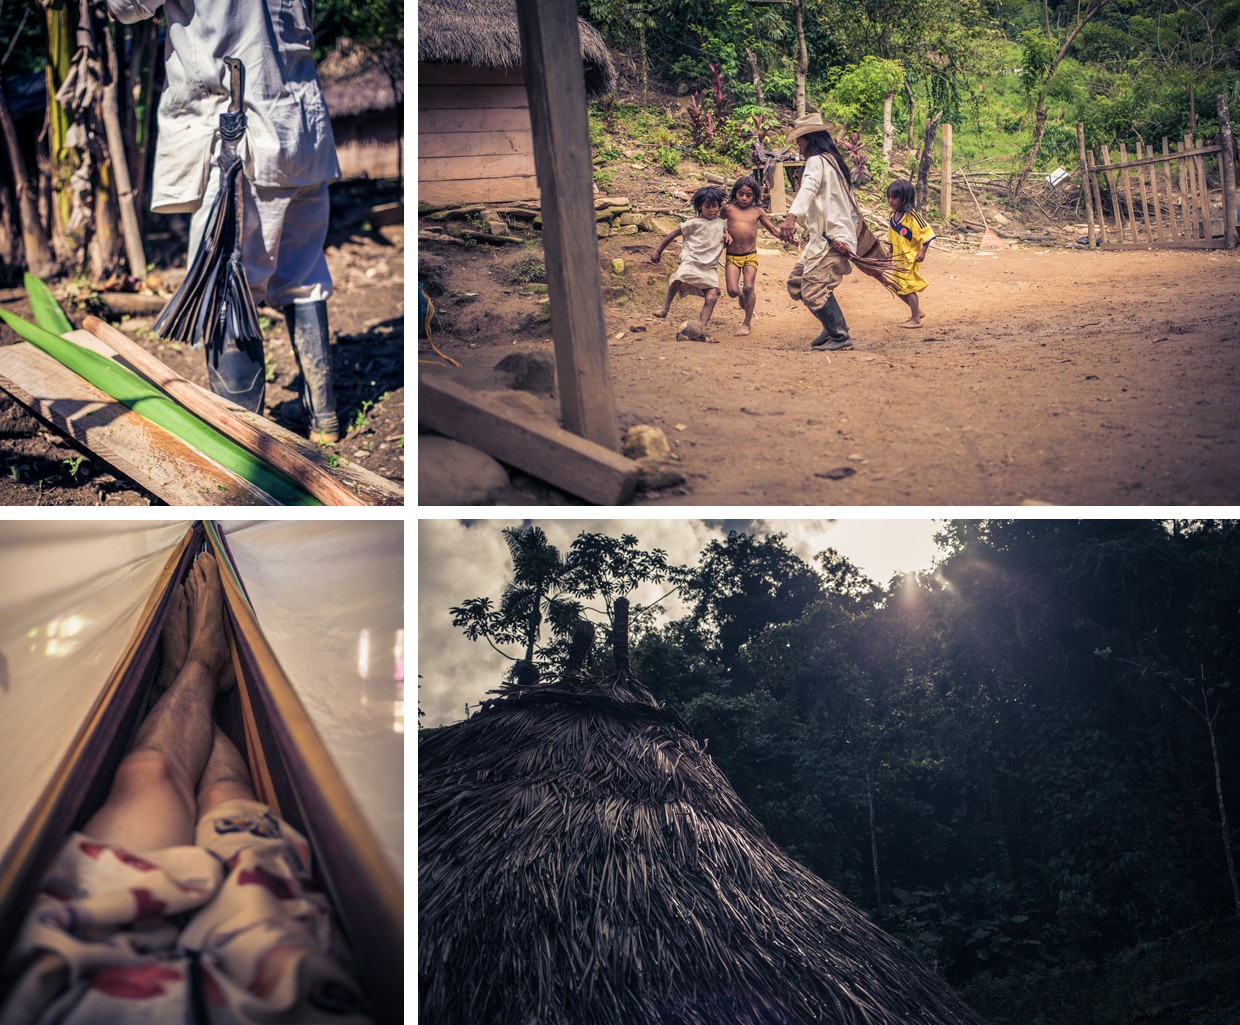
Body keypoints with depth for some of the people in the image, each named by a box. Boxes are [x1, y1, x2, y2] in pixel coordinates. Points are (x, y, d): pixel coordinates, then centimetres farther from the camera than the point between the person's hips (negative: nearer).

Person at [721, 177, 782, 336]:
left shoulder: (757, 211, 6)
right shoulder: (728, 208, 3)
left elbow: (773, 230, 13)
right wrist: (724, 234, -4)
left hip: (751, 256, 0)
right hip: (732, 256, 0)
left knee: (748, 288, -11)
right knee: (732, 291, -10)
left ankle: (748, 322, 6)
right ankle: (741, 295, 29)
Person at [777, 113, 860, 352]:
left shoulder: (817, 161, -9)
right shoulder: (833, 162, 23)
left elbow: (809, 188, -30)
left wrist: (791, 216, -46)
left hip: (831, 240, -11)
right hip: (823, 238, 11)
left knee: (814, 290, -17)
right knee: (796, 283, 13)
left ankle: (840, 336, -10)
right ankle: (833, 327, 17)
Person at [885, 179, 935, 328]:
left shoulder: (912, 216, -19)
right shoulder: (893, 216, 6)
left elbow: (926, 232, -19)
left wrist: (923, 252, -21)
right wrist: (890, 253, 19)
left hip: (911, 258, -8)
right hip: (899, 259, 8)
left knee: (907, 287, -4)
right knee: (897, 288, 12)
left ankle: (915, 320, 7)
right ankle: (917, 310, 29)